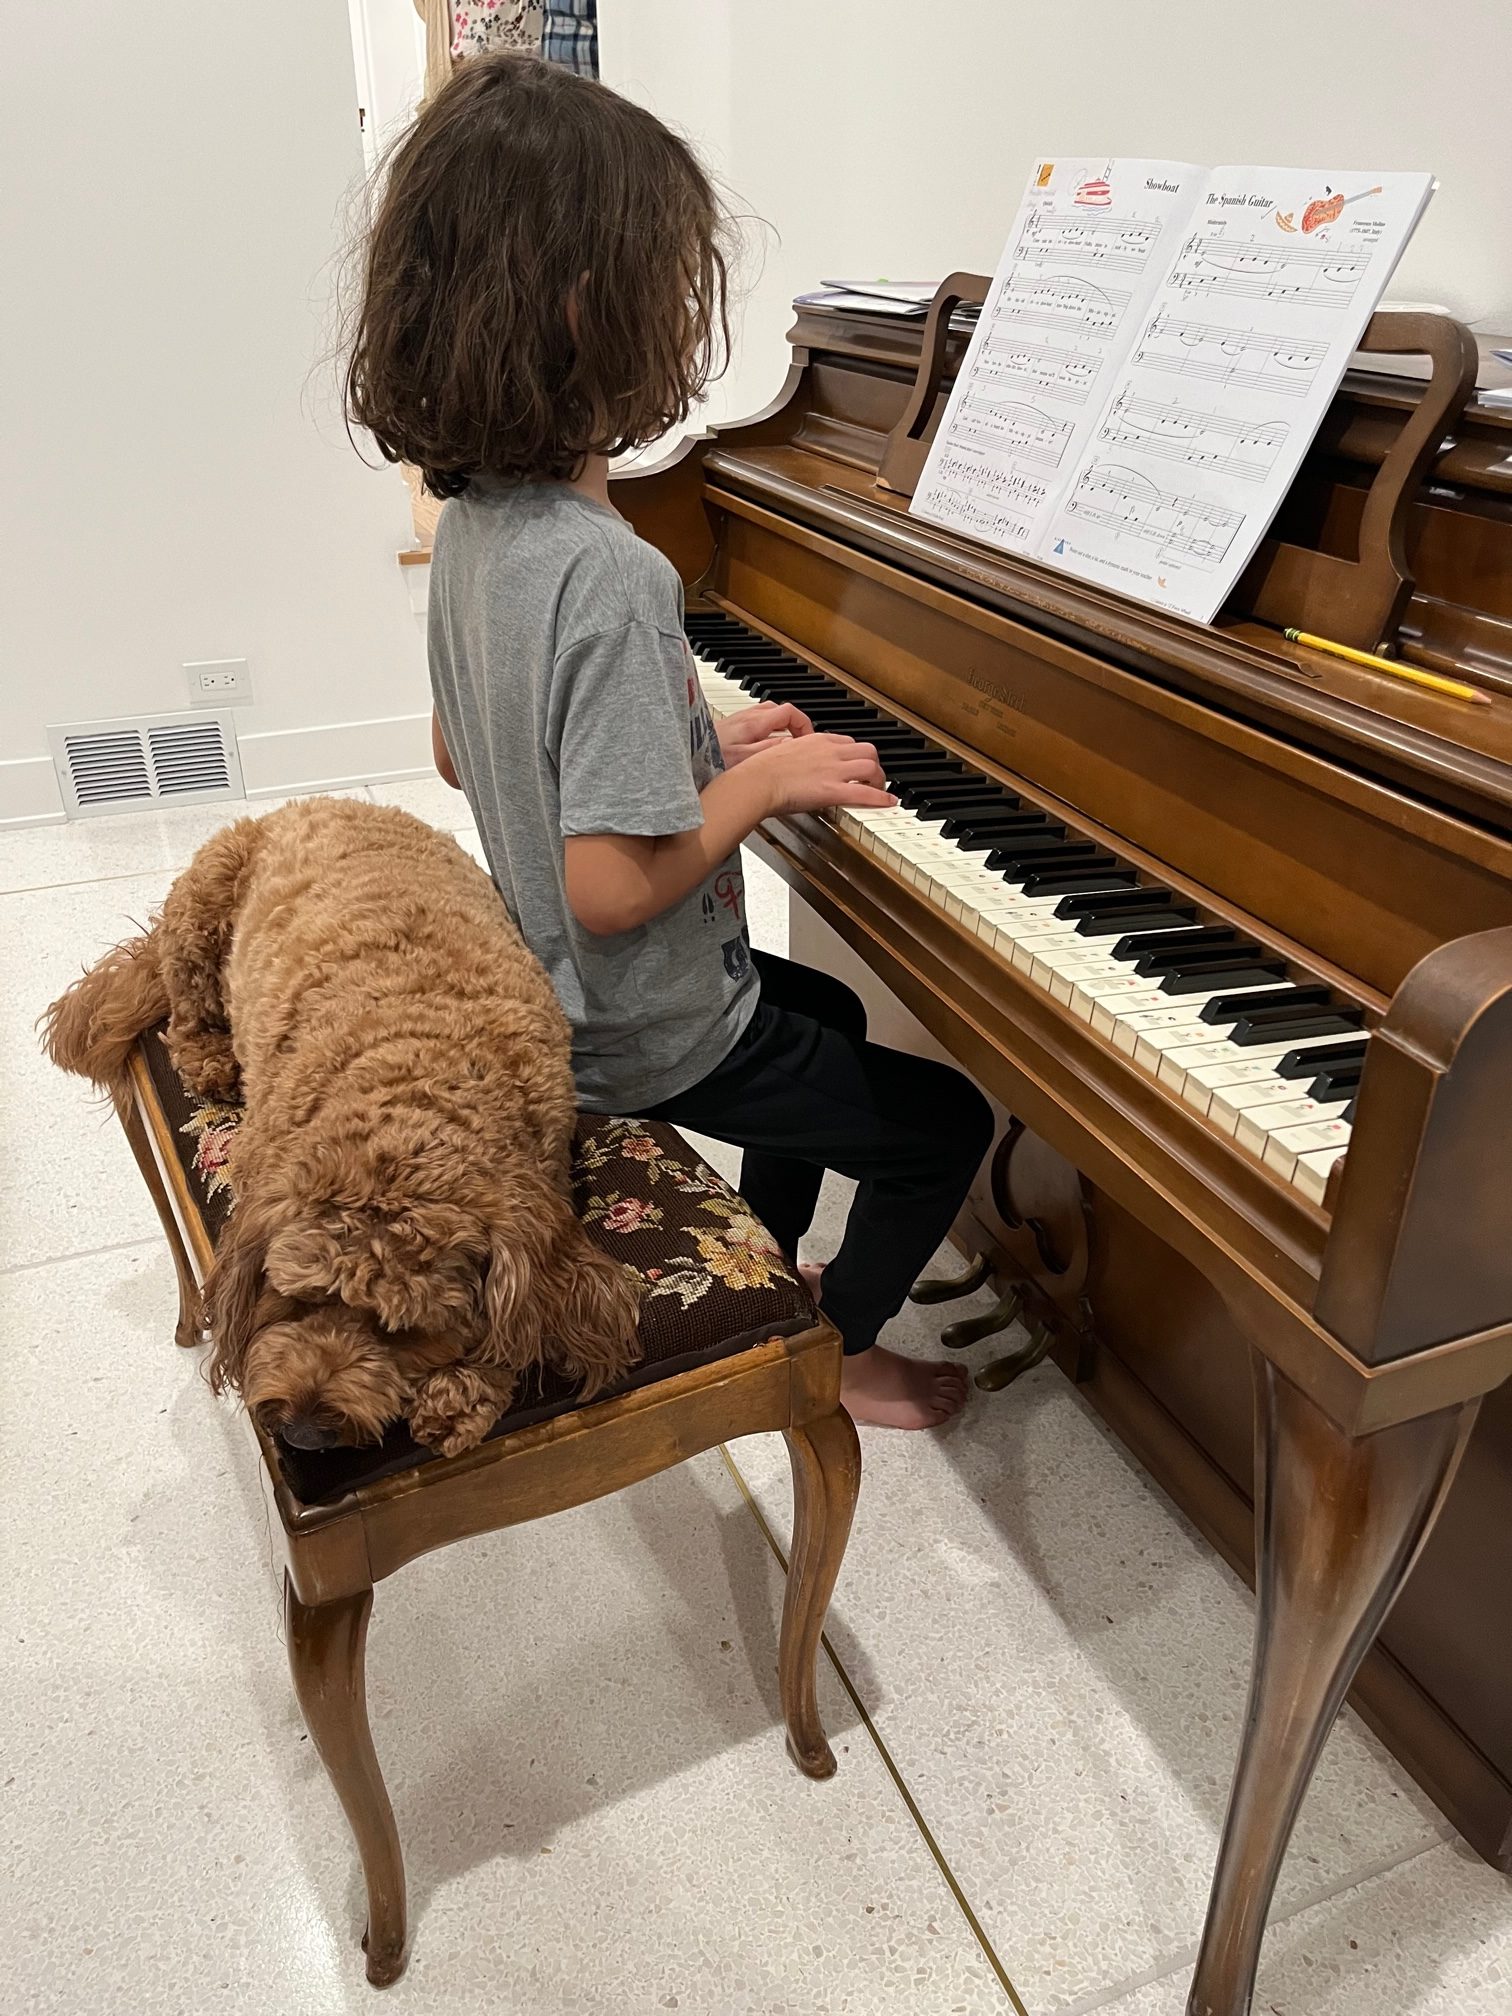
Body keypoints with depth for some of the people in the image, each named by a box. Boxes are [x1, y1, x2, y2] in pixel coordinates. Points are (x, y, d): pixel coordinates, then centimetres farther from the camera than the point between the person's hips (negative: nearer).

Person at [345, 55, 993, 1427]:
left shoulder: (474, 521, -3)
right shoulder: (611, 576, -31)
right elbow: (613, 886, -32)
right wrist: (765, 780, -16)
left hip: (542, 991, 9)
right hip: (648, 1039, -9)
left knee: (826, 1009, 31)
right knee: (946, 1121, 7)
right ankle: (837, 1354, 27)